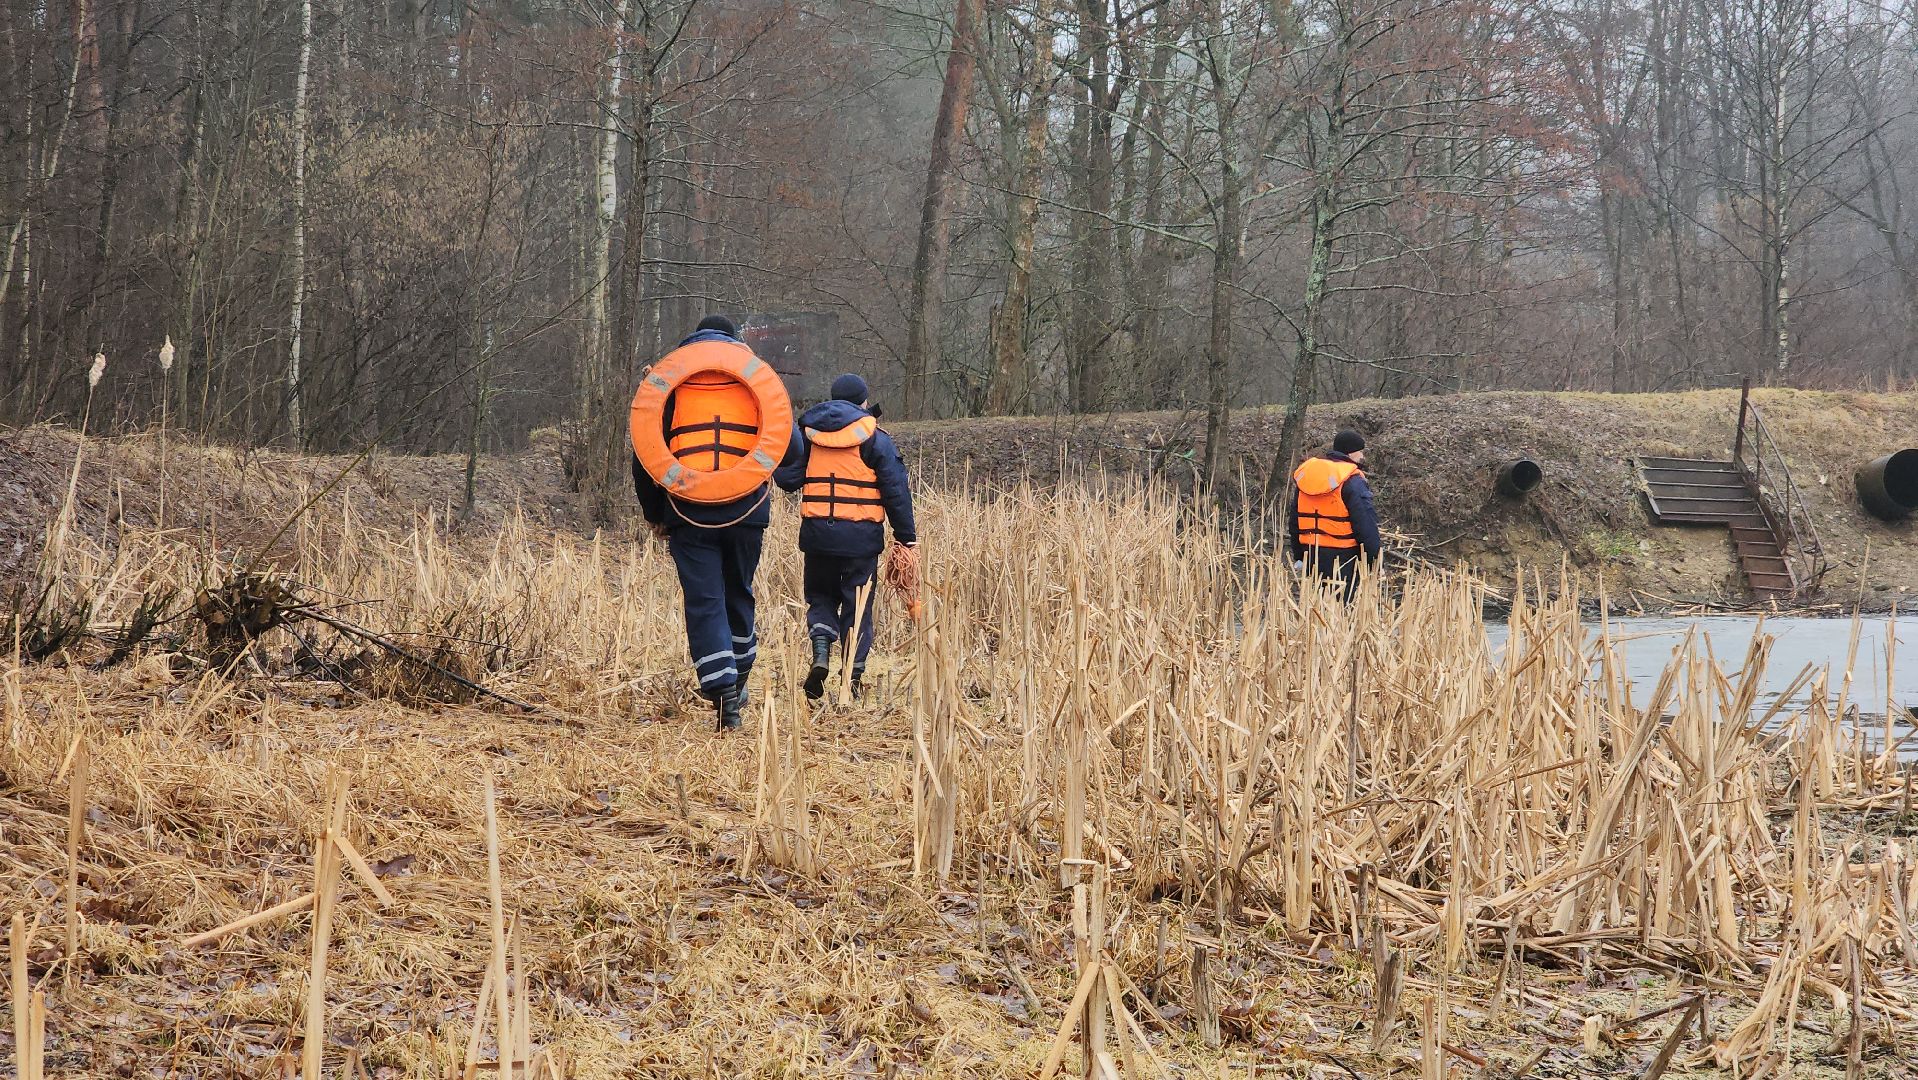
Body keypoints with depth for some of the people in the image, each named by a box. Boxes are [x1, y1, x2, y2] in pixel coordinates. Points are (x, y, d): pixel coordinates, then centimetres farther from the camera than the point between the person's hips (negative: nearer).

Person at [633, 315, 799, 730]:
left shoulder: (671, 385, 5)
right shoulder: (759, 381, 5)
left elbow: (645, 455, 4)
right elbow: (791, 450, 5)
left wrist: (654, 515, 15)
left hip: (687, 513, -1)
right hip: (746, 510, 1)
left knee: (704, 603, -1)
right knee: (738, 598, 19)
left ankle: (723, 692, -16)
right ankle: (737, 683, 29)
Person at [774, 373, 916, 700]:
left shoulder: (808, 433, 5)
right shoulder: (876, 440, -1)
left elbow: (787, 479, 5)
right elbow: (896, 491, -3)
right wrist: (906, 537, 2)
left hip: (817, 533, 2)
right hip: (861, 537, -2)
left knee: (820, 597, 18)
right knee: (857, 608, 7)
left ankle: (821, 650, -8)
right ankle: (853, 676, 3)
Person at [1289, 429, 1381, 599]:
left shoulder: (1304, 473, 12)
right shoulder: (1352, 480, -12)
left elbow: (1295, 519, 19)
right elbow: (1365, 523, -13)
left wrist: (1298, 556, 25)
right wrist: (1375, 560, -7)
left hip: (1311, 554, 7)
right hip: (1341, 556, -7)